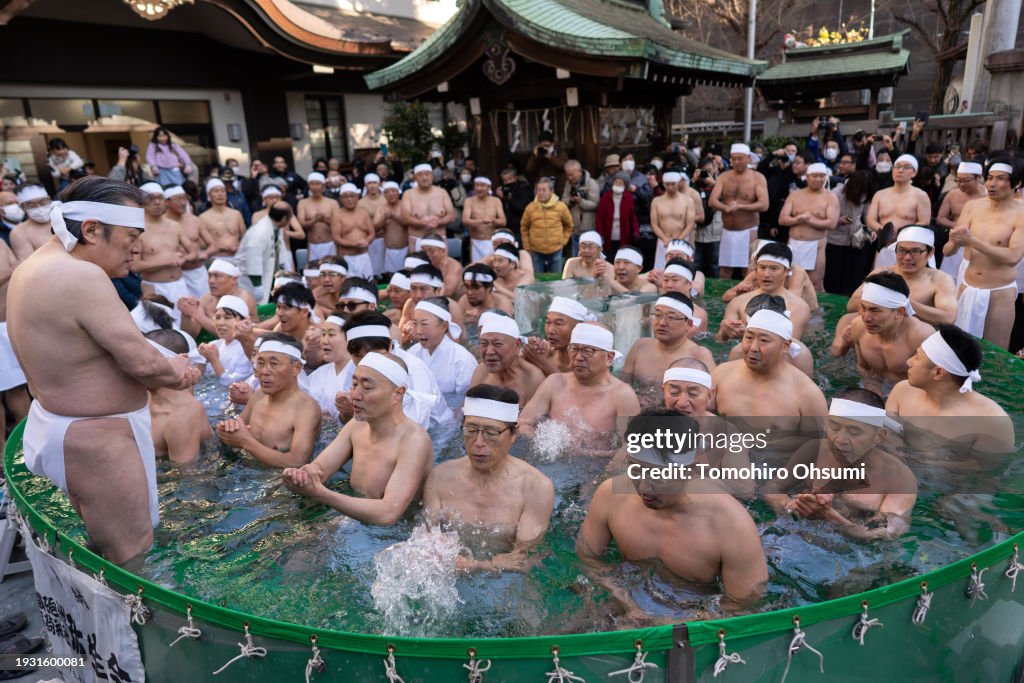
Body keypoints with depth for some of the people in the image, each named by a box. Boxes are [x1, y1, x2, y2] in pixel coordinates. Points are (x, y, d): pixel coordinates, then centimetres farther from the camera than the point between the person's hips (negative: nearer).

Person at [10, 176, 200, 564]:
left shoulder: (33, 268, 8)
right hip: (96, 439, -10)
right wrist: (176, 371, -3)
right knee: (133, 564, 3)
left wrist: (167, 368, -2)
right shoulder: (81, 275, -25)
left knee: (103, 555, 23)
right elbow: (140, 362, -24)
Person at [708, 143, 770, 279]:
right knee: (724, 270, 7)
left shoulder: (758, 178, -3)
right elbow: (712, 201, -7)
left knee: (748, 272, 0)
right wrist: (726, 208, -27)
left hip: (748, 232, -3)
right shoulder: (723, 177, 5)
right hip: (727, 231, 3)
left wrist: (739, 207, -26)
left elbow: (764, 205, -15)